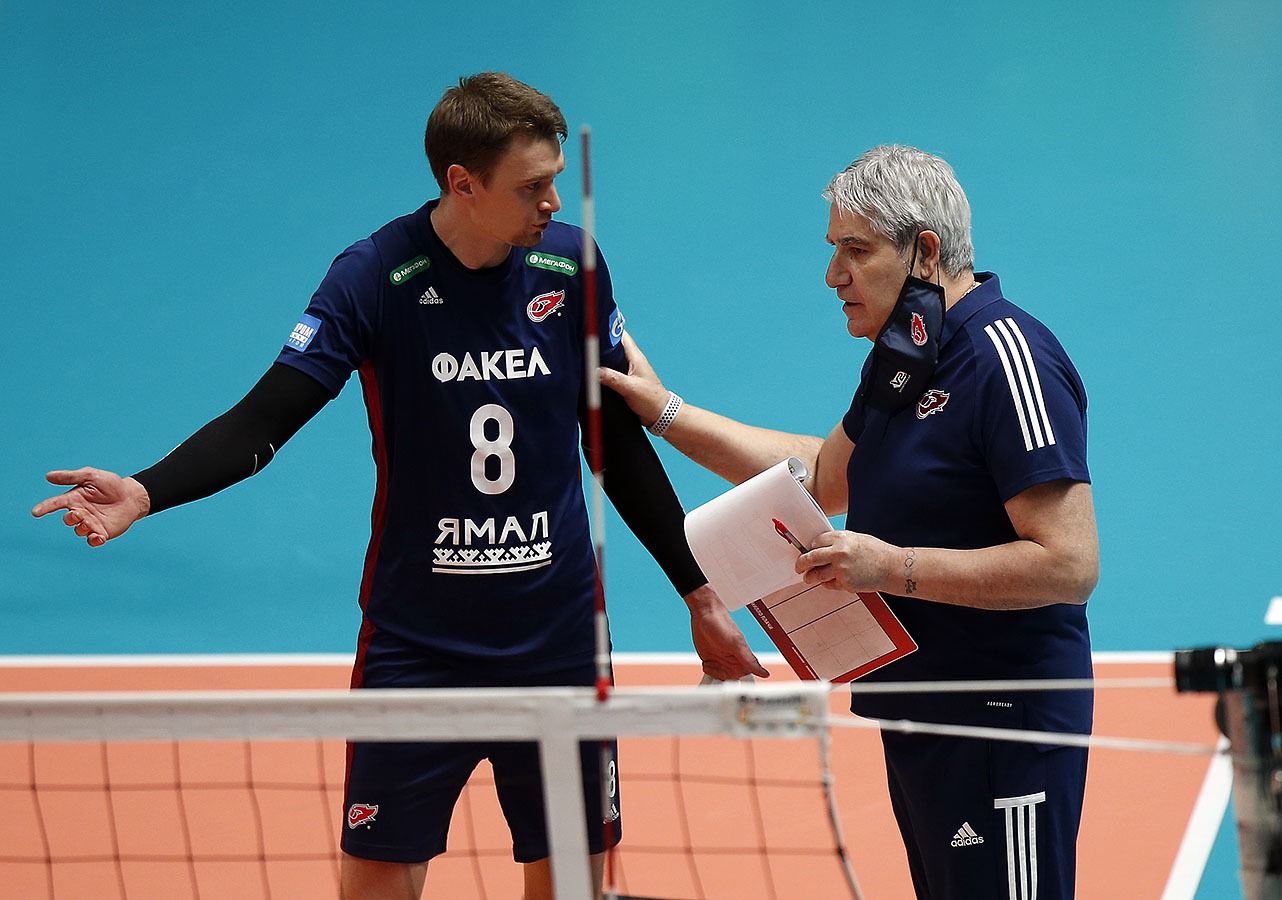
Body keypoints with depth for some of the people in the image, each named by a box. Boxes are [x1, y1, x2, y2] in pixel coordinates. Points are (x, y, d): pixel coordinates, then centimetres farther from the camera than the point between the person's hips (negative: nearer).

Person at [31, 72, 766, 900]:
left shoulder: (572, 265, -1)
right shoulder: (375, 278, -11)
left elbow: (621, 447, 9)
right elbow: (262, 422, -13)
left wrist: (701, 596, 11)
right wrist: (145, 492, -30)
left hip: (557, 640, 3)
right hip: (416, 640, -3)